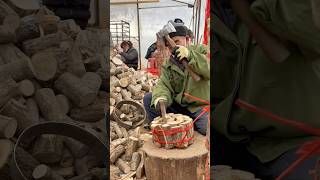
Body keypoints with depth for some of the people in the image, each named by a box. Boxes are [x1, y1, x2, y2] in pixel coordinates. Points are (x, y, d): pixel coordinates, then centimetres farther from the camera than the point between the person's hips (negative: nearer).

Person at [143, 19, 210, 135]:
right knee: (148, 99, -8)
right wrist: (160, 98, -30)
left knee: (207, 128, -32)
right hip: (178, 105, 4)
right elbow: (163, 85, -6)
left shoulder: (201, 51, -4)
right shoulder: (167, 64, 6)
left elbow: (208, 70, -23)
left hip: (200, 106, -3)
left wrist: (190, 56, -36)